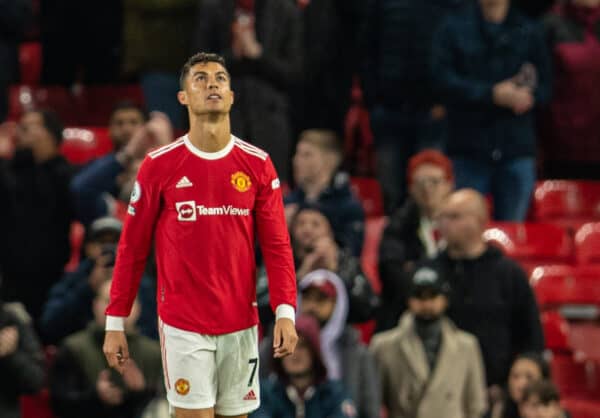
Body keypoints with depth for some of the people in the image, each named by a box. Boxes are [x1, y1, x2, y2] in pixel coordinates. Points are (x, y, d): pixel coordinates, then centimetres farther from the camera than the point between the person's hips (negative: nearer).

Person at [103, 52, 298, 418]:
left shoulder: (257, 165, 3)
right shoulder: (159, 166, -2)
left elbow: (277, 246, 2)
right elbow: (132, 249, 2)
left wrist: (285, 312, -10)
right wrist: (115, 322, 0)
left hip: (241, 324, 2)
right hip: (183, 326, -2)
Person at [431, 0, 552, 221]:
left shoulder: (530, 31, 10)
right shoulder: (453, 28, 4)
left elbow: (545, 85, 10)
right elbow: (441, 79, -6)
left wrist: (529, 96, -15)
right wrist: (492, 94, -15)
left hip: (517, 151, 2)